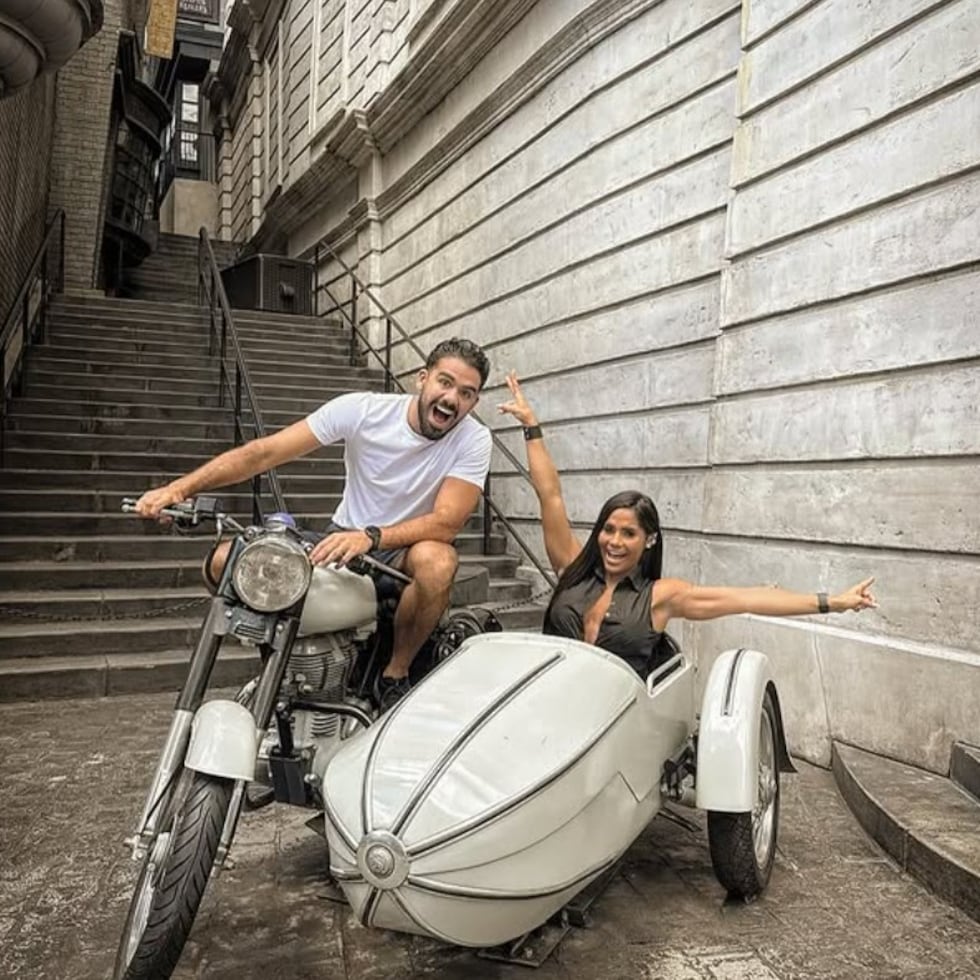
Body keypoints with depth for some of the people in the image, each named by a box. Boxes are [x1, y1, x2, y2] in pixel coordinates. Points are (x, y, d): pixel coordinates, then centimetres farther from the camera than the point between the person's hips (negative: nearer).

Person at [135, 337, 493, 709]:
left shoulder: (473, 439, -14)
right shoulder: (361, 408, -13)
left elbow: (447, 522, -25)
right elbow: (264, 451, -16)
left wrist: (370, 537, -42)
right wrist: (179, 487, -27)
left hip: (404, 551, -1)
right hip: (342, 539, 2)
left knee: (437, 561, -38)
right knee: (225, 563, -16)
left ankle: (395, 674, -12)